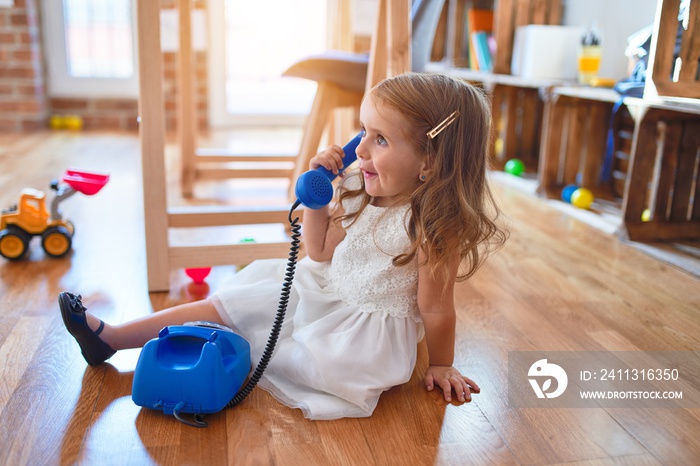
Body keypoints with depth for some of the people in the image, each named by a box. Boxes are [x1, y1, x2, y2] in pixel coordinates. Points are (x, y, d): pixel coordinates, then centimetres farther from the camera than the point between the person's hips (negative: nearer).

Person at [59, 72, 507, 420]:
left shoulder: (433, 228, -27)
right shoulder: (361, 196, -4)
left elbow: (436, 308, -16)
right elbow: (321, 251, 5)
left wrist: (441, 366, -4)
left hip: (368, 330, -6)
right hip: (324, 293, 7)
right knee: (224, 303, 2)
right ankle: (112, 337, 8)